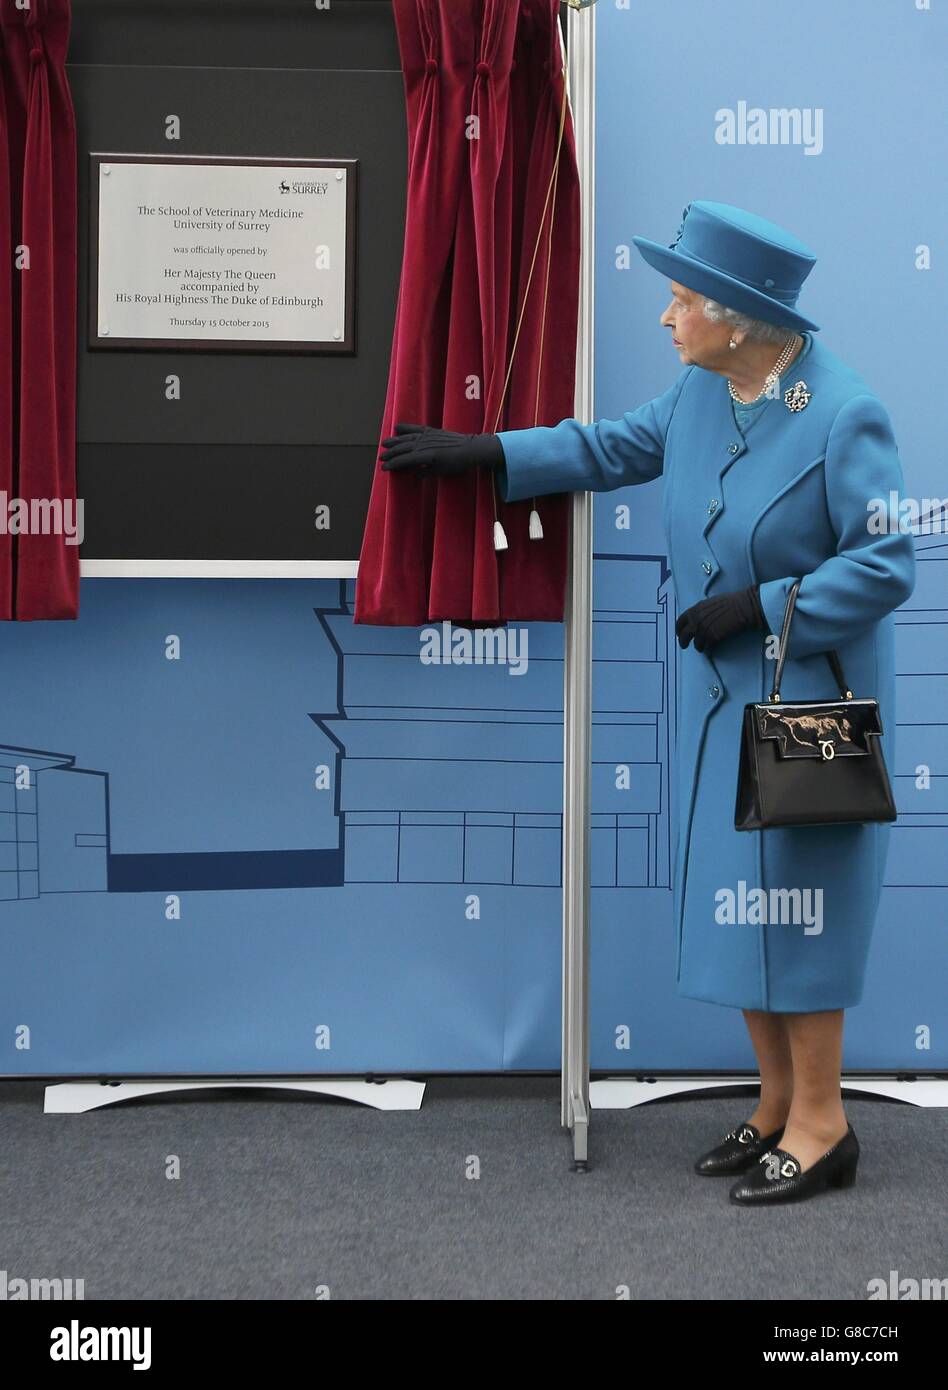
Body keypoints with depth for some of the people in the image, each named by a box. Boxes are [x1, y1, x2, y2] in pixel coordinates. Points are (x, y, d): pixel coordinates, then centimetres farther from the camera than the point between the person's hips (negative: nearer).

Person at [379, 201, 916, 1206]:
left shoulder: (843, 415, -19)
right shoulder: (700, 391, 3)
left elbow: (887, 565, -19)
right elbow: (615, 447, 17)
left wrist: (758, 610, -20)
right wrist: (481, 455, 13)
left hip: (811, 698, -7)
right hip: (721, 692, 7)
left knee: (791, 898, -1)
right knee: (732, 892, 11)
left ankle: (820, 1126, 13)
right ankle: (778, 1104, 25)